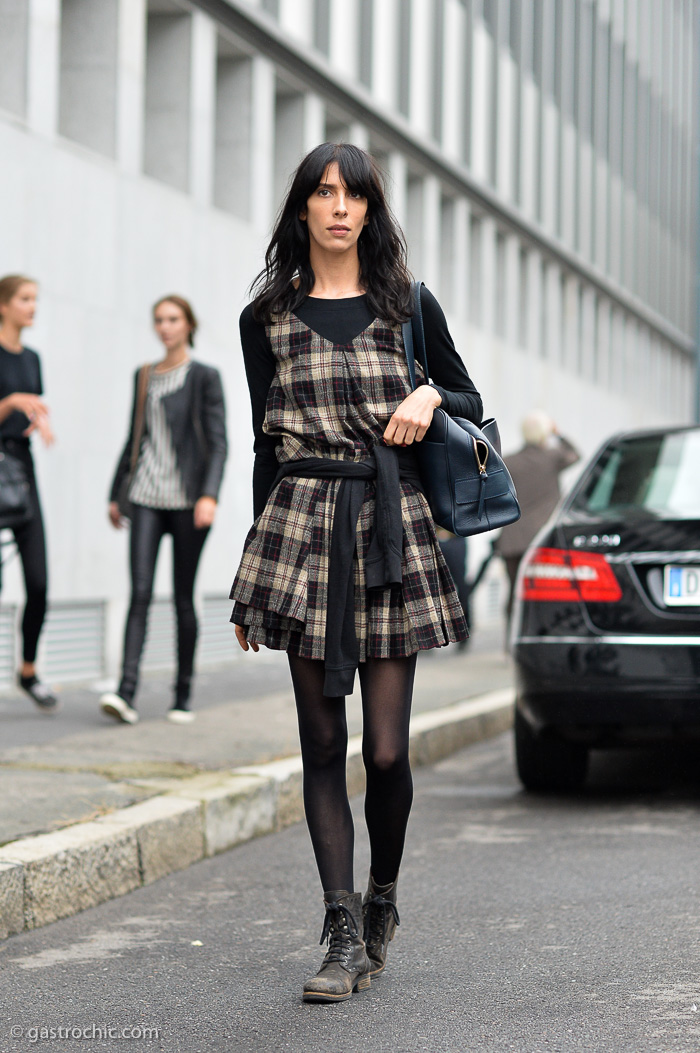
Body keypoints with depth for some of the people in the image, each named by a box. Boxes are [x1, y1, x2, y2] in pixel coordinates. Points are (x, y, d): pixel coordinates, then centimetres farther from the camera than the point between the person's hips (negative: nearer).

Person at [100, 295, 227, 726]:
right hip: (148, 497, 3)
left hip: (188, 499, -3)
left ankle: (184, 696, 12)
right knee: (141, 592, -10)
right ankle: (126, 693, -19)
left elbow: (218, 442, -7)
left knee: (184, 598, 1)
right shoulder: (144, 376, 15)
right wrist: (116, 492, 20)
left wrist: (210, 495, -20)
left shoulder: (205, 377, 0)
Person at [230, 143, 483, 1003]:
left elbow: (471, 400, 18)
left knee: (387, 748, -4)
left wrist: (430, 398, -6)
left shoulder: (407, 305, 8)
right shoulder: (268, 317, 9)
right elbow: (265, 442, 11)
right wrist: (256, 564, 8)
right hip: (302, 524, 1)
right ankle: (345, 935, 4)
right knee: (324, 745, -1)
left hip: (391, 523, 0)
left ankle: (382, 900, 21)